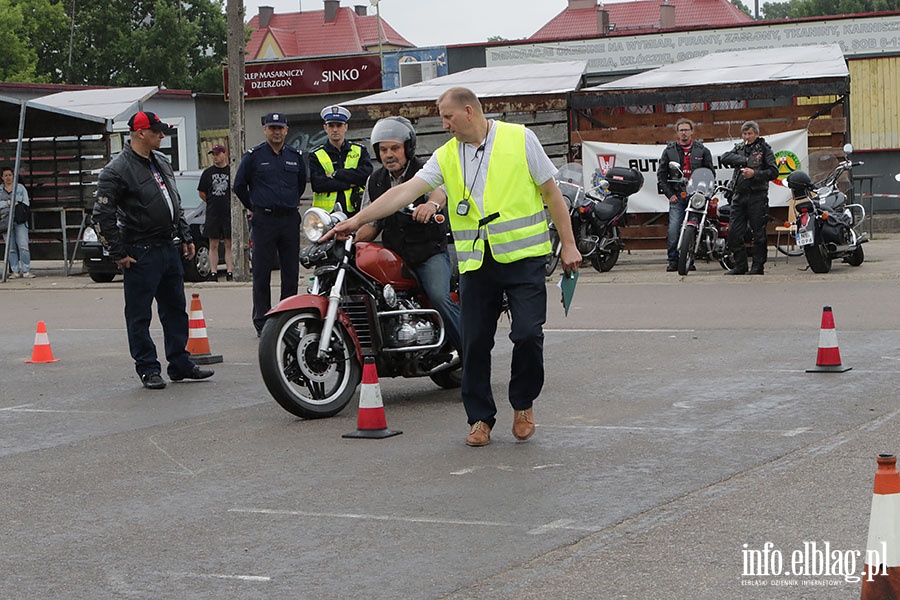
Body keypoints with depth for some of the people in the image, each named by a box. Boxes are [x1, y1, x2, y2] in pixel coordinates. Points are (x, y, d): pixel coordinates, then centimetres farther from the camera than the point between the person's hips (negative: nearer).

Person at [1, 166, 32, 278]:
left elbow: (26, 203, 8)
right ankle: (15, 271, 2)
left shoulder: (20, 187, 12)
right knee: (11, 248, -2)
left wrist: (17, 205, -8)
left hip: (20, 220, -1)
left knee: (23, 246, -13)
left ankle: (26, 271, -12)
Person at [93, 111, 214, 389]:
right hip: (141, 252, -8)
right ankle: (148, 369, 8)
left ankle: (180, 364, 21)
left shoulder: (162, 162, 13)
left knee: (175, 309, 12)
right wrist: (119, 254, -13)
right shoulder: (117, 170, -13)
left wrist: (185, 237, 18)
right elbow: (102, 216, -13)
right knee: (139, 315, 0)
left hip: (170, 248, 8)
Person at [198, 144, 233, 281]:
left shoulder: (231, 171, 3)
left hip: (229, 213, -2)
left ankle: (229, 271, 3)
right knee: (213, 245, 3)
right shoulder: (208, 172, 8)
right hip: (212, 214, 2)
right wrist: (212, 203, 8)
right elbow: (202, 193, 13)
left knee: (229, 244, 0)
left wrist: (231, 205, 4)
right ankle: (214, 273, 5)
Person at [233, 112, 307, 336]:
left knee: (291, 272, 5)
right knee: (262, 273, -3)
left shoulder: (295, 156, 11)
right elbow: (239, 185, 8)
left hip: (290, 219, 4)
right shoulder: (253, 156, 1)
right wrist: (254, 208, 11)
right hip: (264, 220, -3)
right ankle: (262, 322, 0)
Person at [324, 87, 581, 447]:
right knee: (475, 343, 3)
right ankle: (480, 417, 17)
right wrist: (357, 220, -8)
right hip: (476, 264, 3)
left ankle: (523, 404, 13)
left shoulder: (519, 139, 0)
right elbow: (406, 191, 2)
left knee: (528, 334, -11)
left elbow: (551, 192, 4)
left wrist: (568, 244, 1)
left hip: (523, 258, -3)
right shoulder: (446, 156, 9)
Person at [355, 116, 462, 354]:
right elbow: (372, 223, 17)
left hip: (431, 252, -5)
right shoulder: (375, 181, 11)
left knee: (438, 297, -27)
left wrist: (432, 204, -54)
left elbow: (439, 191, -29)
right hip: (394, 257, 5)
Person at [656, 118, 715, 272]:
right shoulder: (669, 151, 11)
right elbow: (661, 174, 11)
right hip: (677, 196, 0)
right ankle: (673, 261, -5)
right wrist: (669, 194, 2)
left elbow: (711, 172, 12)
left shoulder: (702, 151, 10)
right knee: (673, 229, -11)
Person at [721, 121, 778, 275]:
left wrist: (755, 174, -16)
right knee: (734, 233, 2)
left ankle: (758, 266, 5)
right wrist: (744, 160, -11)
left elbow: (773, 172, -4)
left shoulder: (764, 149, 3)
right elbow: (724, 158, -2)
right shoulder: (739, 148, 16)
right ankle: (740, 266, 11)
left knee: (758, 233, -2)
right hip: (739, 195, 5)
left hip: (757, 196, -5)